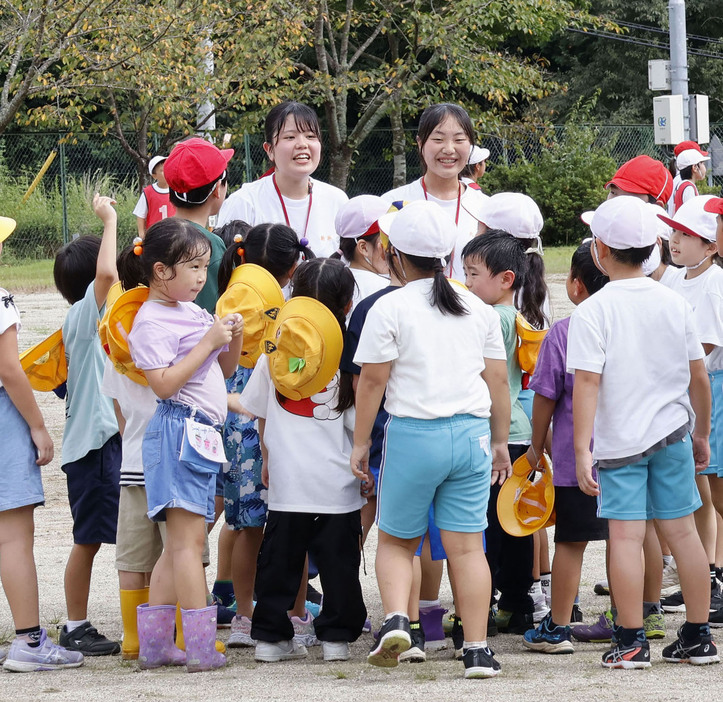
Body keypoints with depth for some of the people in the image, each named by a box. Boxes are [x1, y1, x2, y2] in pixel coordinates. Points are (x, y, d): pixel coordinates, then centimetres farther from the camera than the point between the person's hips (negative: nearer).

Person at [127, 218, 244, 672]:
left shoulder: (194, 312, 17)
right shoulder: (152, 321, -9)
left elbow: (224, 371, 24)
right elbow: (164, 382, -19)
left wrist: (234, 338, 4)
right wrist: (208, 341, -17)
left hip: (204, 434, 10)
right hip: (180, 427, -10)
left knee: (180, 543, 10)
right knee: (188, 540, -11)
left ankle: (155, 643, 13)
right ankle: (200, 648, -12)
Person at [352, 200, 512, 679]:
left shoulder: (390, 308, -4)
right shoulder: (478, 308, 9)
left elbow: (372, 381, -4)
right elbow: (498, 380, 12)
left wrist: (361, 442, 4)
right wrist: (500, 441, 21)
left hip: (413, 435, -3)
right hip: (472, 433, 3)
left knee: (395, 539, 12)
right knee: (467, 545, 4)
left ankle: (396, 617, -12)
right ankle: (478, 650, 1)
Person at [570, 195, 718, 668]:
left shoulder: (593, 312, -12)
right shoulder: (676, 305, 2)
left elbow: (587, 383, -18)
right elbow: (698, 377, 7)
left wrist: (582, 450, -17)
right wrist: (702, 435, 19)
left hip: (620, 439, -4)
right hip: (673, 433, 4)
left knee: (626, 536, -2)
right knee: (682, 531, 10)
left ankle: (632, 642, -2)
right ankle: (698, 637, 16)